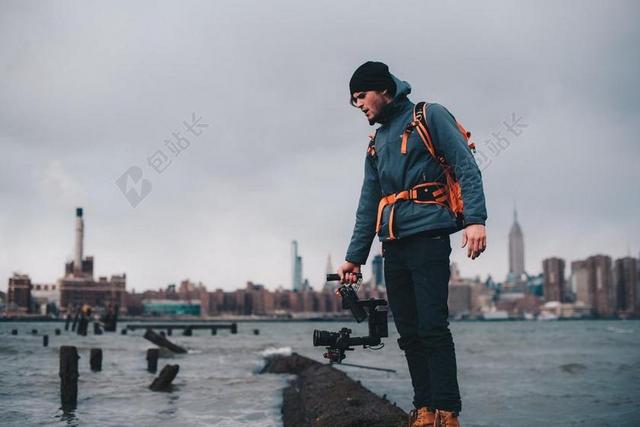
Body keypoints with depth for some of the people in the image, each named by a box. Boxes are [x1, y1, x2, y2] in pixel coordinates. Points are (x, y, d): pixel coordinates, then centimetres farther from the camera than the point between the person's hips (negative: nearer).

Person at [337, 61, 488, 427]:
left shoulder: (430, 117, 3)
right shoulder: (377, 143, 23)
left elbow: (466, 167, -7)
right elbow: (368, 205, 24)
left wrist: (475, 218, -20)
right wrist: (355, 256, 19)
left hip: (428, 236, -7)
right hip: (393, 245, 7)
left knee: (432, 326, -12)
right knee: (409, 331, 4)